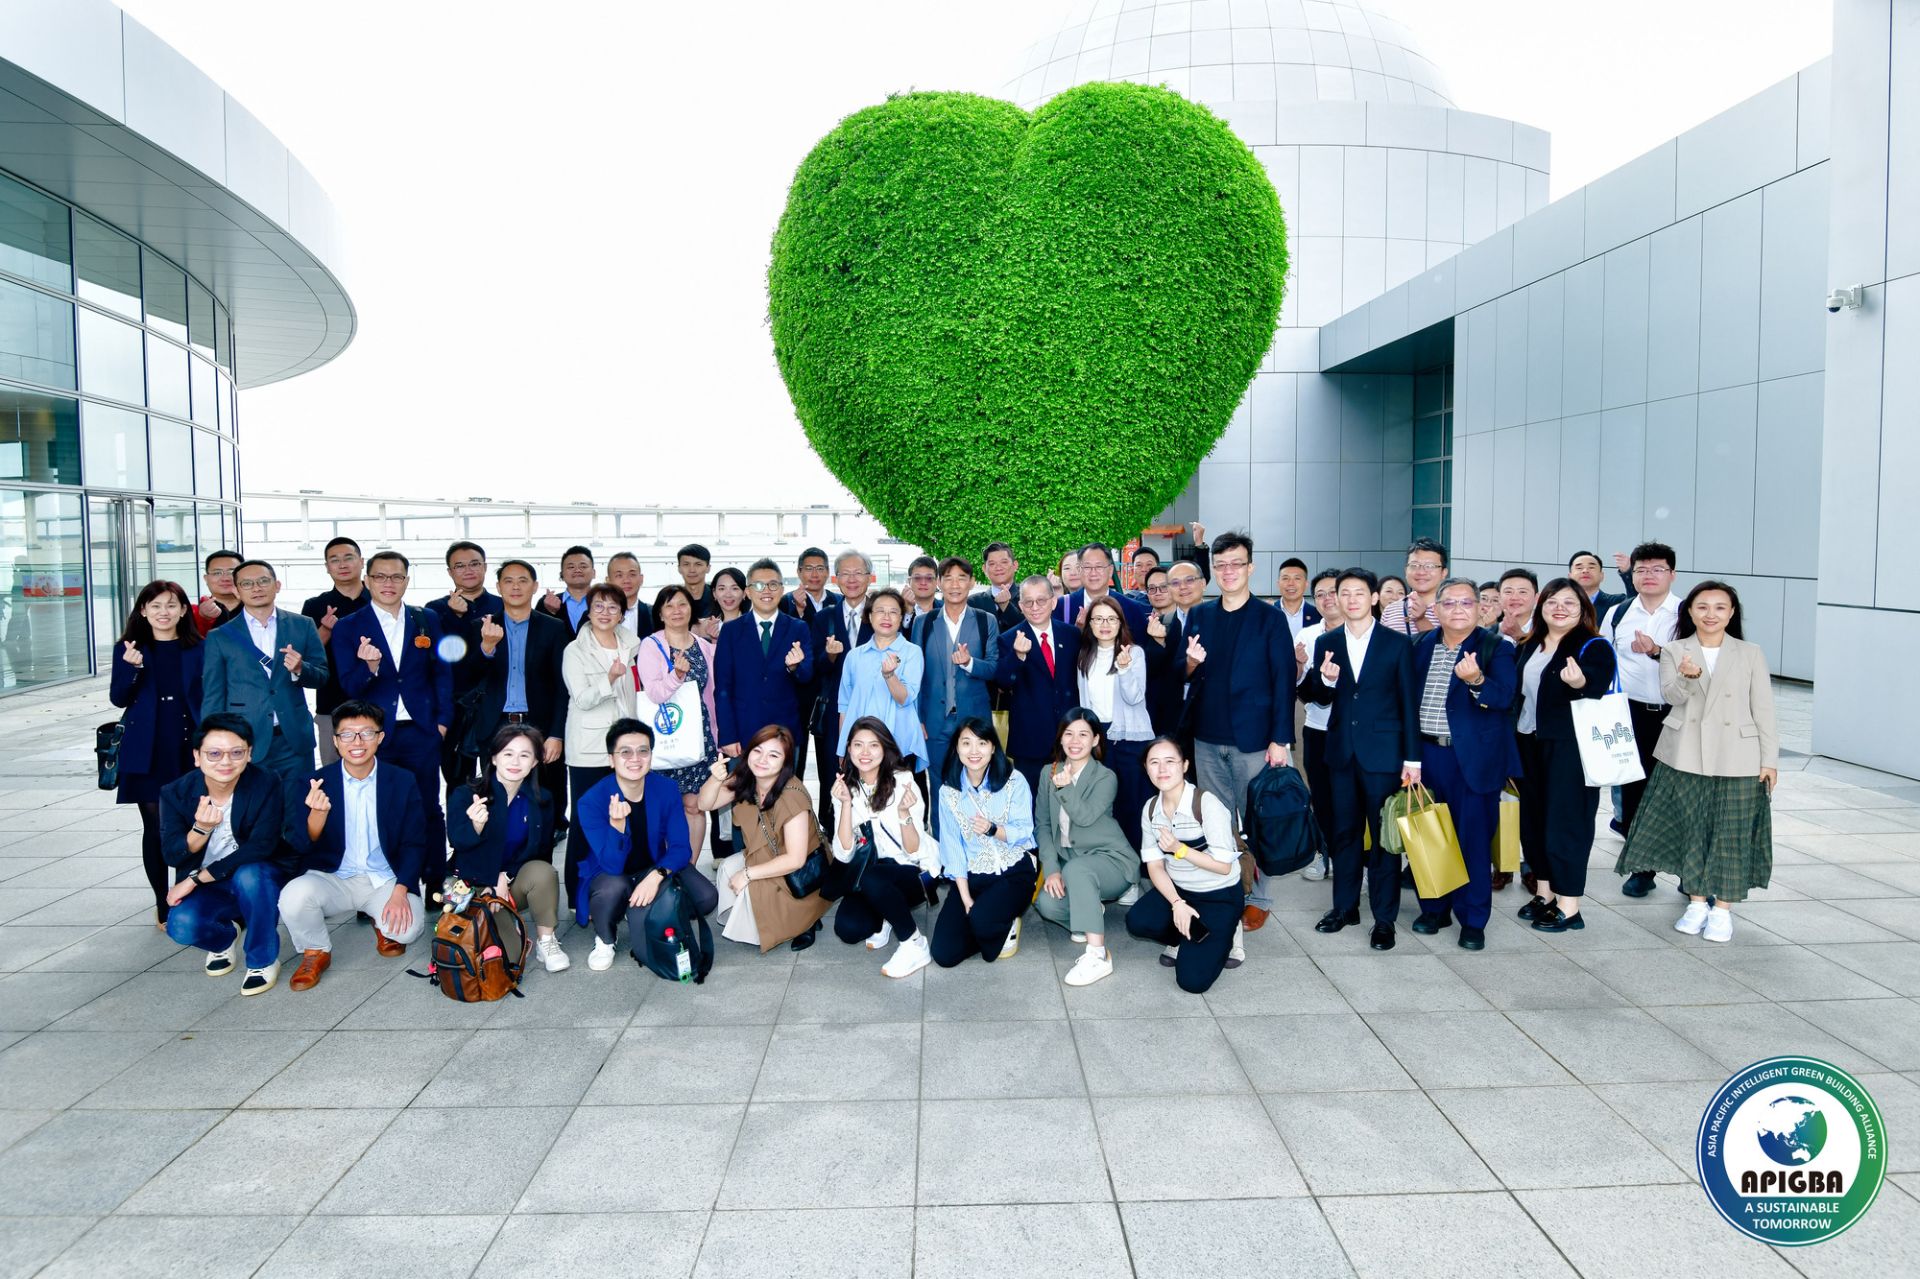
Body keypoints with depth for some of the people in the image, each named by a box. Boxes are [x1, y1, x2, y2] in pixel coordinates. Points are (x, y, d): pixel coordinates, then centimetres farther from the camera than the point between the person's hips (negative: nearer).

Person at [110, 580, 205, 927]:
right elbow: (118, 698, -1)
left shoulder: (198, 648, 3)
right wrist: (130, 667, -19)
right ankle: (162, 905, 16)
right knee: (155, 828, 4)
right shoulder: (129, 648, 2)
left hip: (189, 751, 0)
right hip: (147, 754, 0)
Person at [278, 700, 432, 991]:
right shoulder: (313, 783, -3)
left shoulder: (402, 783, -1)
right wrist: (317, 813, -32)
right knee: (294, 895, -31)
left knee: (409, 927, -27)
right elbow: (300, 845, -9)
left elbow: (414, 844, 1)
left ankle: (384, 925, 14)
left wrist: (400, 891, -15)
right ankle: (316, 953, 2)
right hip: (331, 878, 0)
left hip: (386, 880, 0)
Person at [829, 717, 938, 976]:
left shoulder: (902, 783, -15)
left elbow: (914, 851, -18)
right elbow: (844, 855, -14)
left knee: (867, 876, -34)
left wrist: (904, 812, -35)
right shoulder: (845, 789, -4)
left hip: (913, 872, -3)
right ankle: (883, 919, 11)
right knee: (847, 929, -24)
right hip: (871, 875, 3)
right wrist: (846, 804, -24)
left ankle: (915, 944, -14)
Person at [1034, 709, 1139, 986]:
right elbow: (1043, 825, 2)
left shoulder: (1105, 777, -8)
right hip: (1068, 860, 5)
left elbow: (1085, 817, -24)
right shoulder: (1050, 773, 4)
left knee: (1076, 869, -38)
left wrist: (1066, 788, -40)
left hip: (1110, 859, -4)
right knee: (1047, 904, -26)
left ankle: (1097, 956, -36)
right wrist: (1051, 869, -10)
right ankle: (1091, 911, 9)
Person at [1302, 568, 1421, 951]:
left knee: (1384, 834, 3)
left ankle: (1384, 917, 12)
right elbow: (1319, 698, 6)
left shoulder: (1398, 644, -3)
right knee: (1344, 831, 13)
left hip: (1383, 752, -3)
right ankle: (1345, 906, 25)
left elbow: (1409, 703, -3)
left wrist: (1412, 759, -6)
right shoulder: (1326, 643, 5)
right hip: (1341, 751, 3)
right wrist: (1325, 679, -18)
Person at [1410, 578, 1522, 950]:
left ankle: (1473, 921, 14)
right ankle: (1434, 908, 27)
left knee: (1473, 839, 2)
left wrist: (1476, 680, -37)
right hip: (1426, 755, 4)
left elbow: (1504, 698, -17)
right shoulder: (1422, 646, 8)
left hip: (1472, 760, -4)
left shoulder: (1496, 648, -4)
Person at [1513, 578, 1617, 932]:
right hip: (1531, 744, 7)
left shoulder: (1594, 647, -9)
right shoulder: (1531, 645, 11)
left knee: (1564, 822, -3)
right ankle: (1544, 893, 25)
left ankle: (1568, 906, 6)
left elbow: (1596, 695, -22)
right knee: (1533, 818, 12)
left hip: (1570, 747, -7)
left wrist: (1579, 684, -43)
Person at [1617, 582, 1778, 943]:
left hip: (1737, 760, 0)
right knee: (1691, 829, 7)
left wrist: (1770, 759, -1)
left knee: (1732, 833, 2)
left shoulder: (1751, 653, 3)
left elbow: (1763, 710, 3)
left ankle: (1722, 909, 12)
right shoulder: (1673, 650, 4)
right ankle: (1697, 901, 21)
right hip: (1686, 758, 1)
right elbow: (1672, 695, -11)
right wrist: (1688, 676, -33)